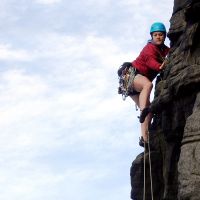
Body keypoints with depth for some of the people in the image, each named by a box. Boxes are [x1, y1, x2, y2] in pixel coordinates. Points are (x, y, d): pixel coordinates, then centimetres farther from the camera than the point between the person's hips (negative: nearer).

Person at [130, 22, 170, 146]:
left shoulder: (166, 50, 15)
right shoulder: (150, 48, -11)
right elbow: (150, 61, -30)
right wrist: (161, 67, -49)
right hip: (132, 75, -8)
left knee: (149, 111, -2)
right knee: (148, 84, -41)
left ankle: (144, 138, -9)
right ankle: (143, 111, -51)